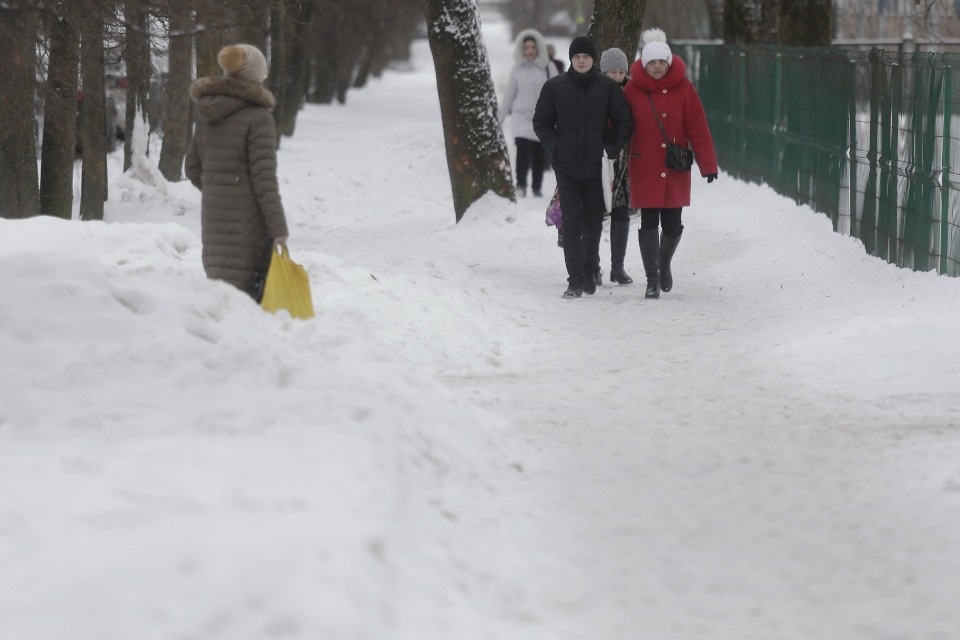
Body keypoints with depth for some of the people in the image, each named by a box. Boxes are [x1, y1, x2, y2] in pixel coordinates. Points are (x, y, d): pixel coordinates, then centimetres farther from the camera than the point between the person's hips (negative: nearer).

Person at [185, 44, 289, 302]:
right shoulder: (258, 117, -12)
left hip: (213, 216, 7)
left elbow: (193, 168, 15)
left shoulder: (207, 114, 9)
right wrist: (278, 227, -13)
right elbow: (264, 177, -15)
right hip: (248, 219, -7)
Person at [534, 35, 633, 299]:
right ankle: (575, 280, -6)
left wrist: (612, 149, -4)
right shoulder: (555, 87, 2)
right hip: (566, 167, 0)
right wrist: (555, 147, -3)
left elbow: (624, 123, 6)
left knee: (593, 222, 9)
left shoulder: (608, 87, 1)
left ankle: (588, 274, 24)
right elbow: (541, 122, 8)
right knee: (572, 223, -6)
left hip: (597, 167, 1)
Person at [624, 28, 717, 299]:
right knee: (649, 223, -2)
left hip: (676, 170, 1)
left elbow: (698, 127, -4)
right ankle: (652, 279, 6)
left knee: (673, 224, 7)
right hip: (644, 170, -1)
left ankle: (664, 263, 36)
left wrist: (707, 164, -8)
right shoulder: (633, 89, -3)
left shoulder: (683, 88, -3)